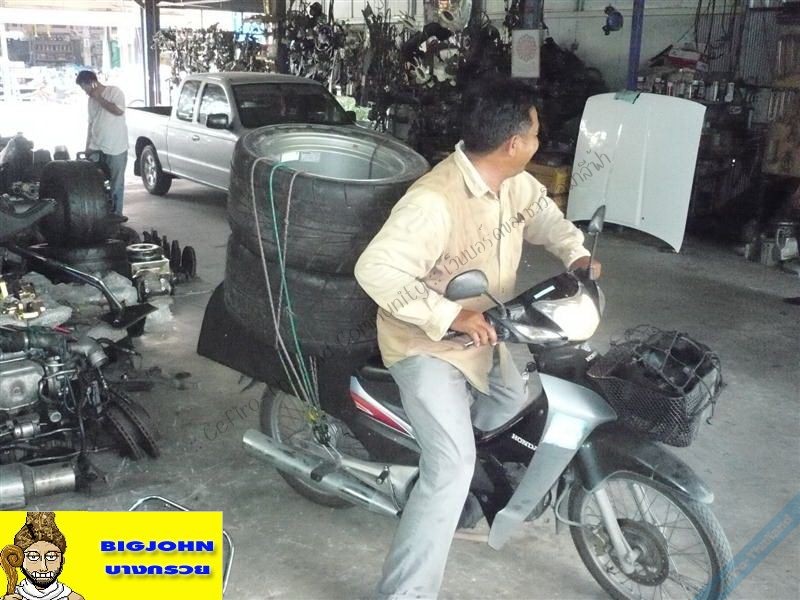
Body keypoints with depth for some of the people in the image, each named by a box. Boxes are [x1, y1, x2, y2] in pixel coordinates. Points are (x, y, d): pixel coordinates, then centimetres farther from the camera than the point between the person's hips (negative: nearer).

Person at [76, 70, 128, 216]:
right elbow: (91, 124, 18)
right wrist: (87, 147, 13)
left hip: (116, 149, -6)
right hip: (96, 148, 6)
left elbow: (119, 110, -22)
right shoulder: (92, 99, 14)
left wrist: (99, 98, -14)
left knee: (116, 184, 2)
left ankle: (116, 213, 10)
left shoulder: (114, 91, -6)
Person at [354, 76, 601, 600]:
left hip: (480, 334, 9)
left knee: (516, 407, 29)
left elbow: (539, 208, 17)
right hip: (428, 345, -9)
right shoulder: (434, 202, -33)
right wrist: (451, 316, -37)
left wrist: (576, 253, 0)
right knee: (453, 470, -18)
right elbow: (376, 270, -38)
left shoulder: (511, 181, -5)